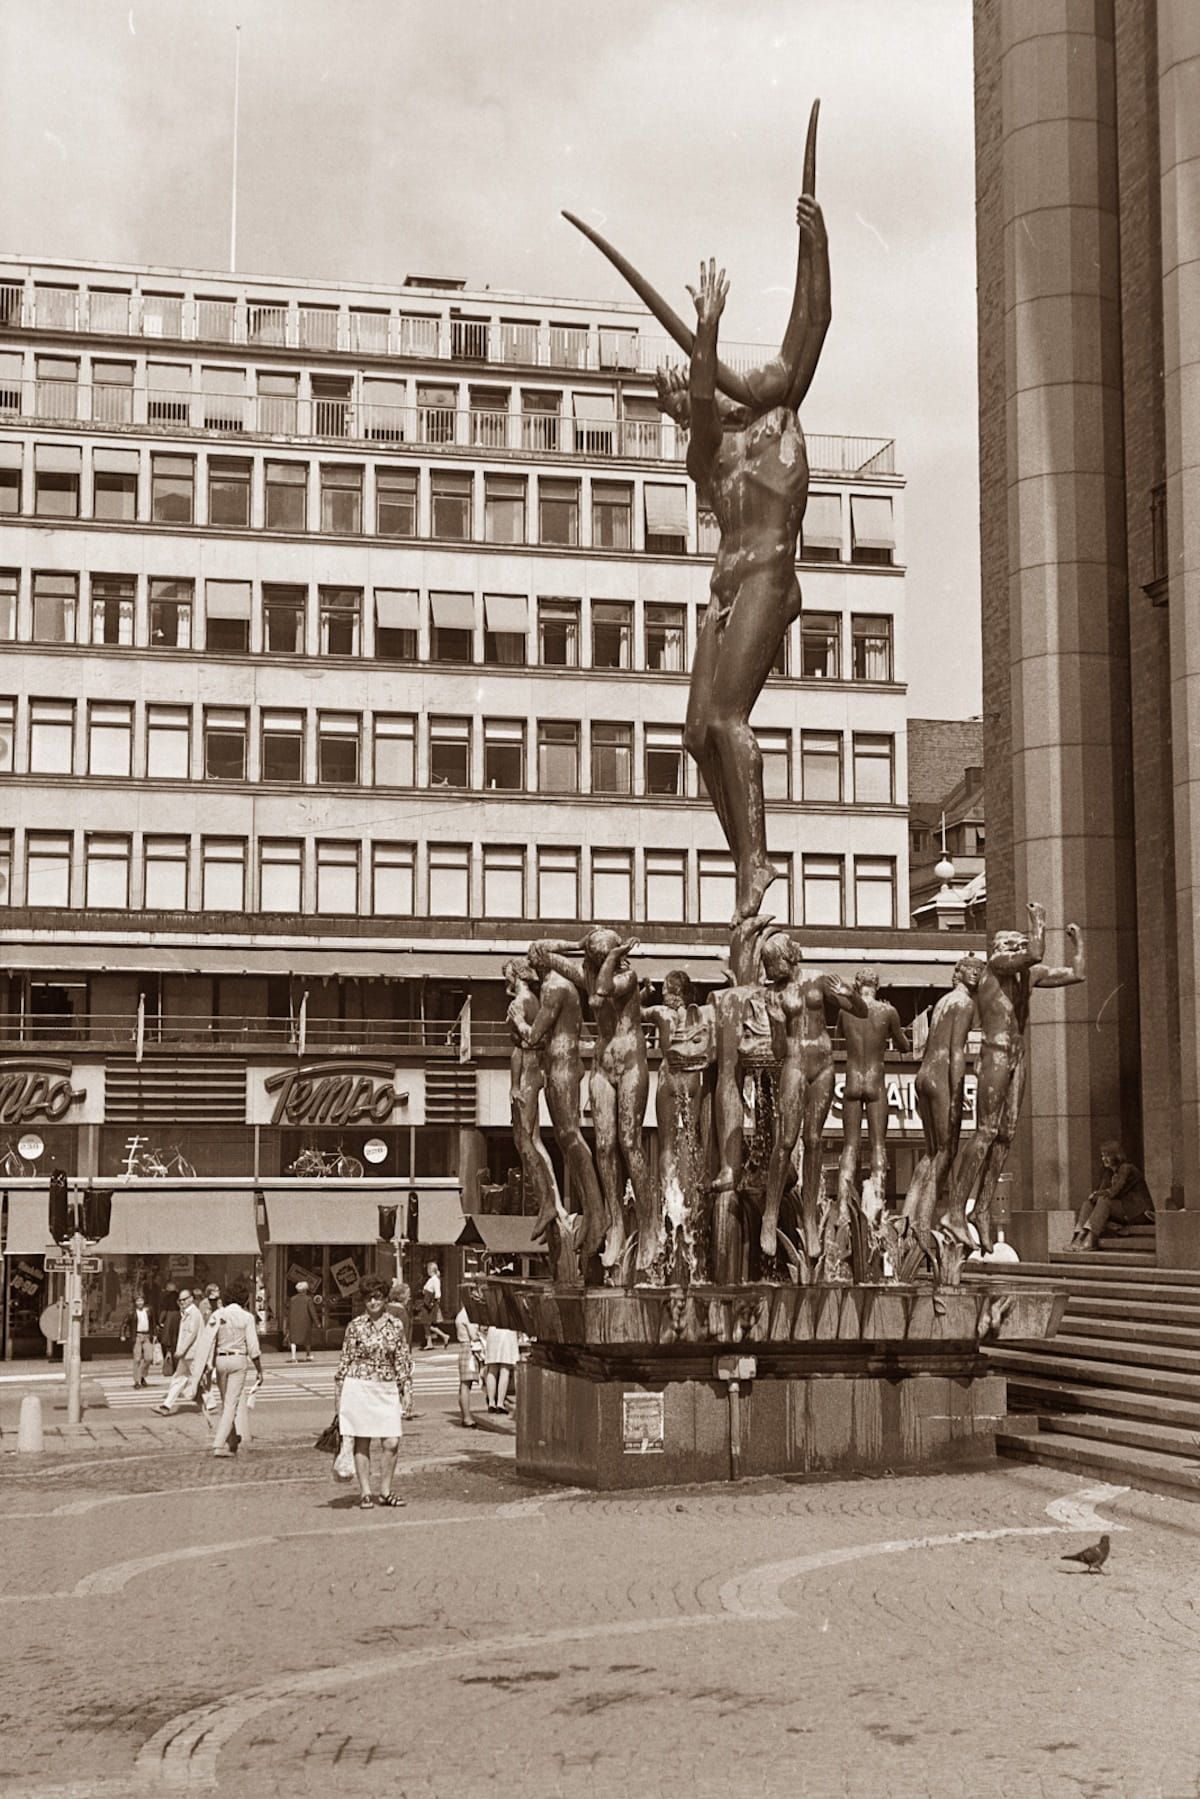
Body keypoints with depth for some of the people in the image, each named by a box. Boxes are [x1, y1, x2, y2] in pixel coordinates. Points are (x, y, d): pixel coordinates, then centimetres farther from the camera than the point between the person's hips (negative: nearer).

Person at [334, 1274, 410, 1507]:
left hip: (387, 1389, 3)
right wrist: (338, 1392, 2)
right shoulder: (355, 1326, -2)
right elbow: (345, 1360, 3)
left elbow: (402, 1361, 10)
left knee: (392, 1442, -3)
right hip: (359, 1387, -2)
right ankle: (365, 1492, 11)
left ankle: (385, 1491, 12)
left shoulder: (394, 1326, 6)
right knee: (362, 1442, 3)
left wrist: (405, 1391, 7)